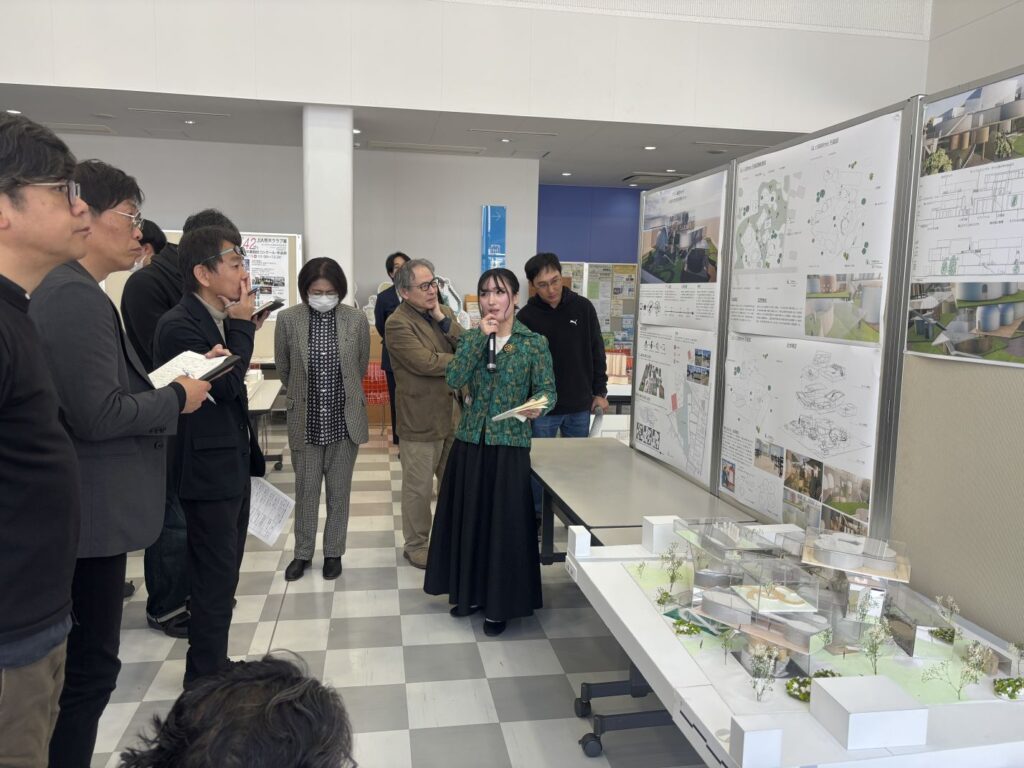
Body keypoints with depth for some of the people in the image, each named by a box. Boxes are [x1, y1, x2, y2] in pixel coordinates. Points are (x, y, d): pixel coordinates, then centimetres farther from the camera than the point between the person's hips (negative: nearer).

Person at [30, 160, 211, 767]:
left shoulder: (65, 290, 12)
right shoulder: (78, 295, -19)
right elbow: (98, 415, -24)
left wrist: (161, 387, 8)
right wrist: (176, 396, -11)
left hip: (85, 506, 10)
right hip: (93, 512, -10)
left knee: (80, 661, 21)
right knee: (90, 666, 2)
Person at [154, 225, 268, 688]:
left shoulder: (218, 319, 10)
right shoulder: (179, 325, -18)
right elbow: (224, 385, -22)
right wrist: (241, 327, -17)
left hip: (233, 464, 10)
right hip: (209, 471, -9)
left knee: (223, 575, 18)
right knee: (214, 579, 0)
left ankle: (214, 666, 33)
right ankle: (205, 681, 16)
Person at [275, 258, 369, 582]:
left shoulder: (357, 319, -6)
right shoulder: (288, 319, -7)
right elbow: (283, 368, 7)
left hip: (345, 418, 0)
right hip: (306, 419, 0)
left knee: (339, 491, 11)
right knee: (306, 490, 12)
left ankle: (333, 552, 27)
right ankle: (302, 553, 29)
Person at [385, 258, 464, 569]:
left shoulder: (443, 312, 8)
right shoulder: (398, 324, -16)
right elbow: (426, 362, -25)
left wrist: (443, 318, -13)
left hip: (453, 413, 7)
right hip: (421, 419, -7)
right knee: (419, 487, 7)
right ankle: (415, 545, 24)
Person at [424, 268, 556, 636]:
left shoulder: (534, 342, -3)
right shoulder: (471, 337, 5)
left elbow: (548, 390, -5)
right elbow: (454, 379, -10)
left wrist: (538, 406, -27)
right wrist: (480, 337, -15)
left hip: (510, 445, -3)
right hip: (470, 442, 3)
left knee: (504, 523, 2)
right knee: (468, 519, 12)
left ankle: (499, 604, 18)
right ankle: (470, 592, 31)